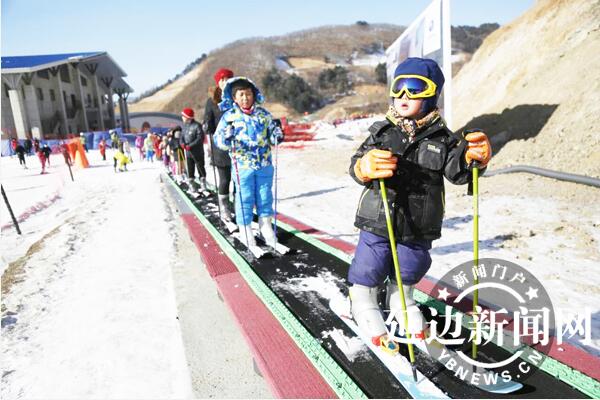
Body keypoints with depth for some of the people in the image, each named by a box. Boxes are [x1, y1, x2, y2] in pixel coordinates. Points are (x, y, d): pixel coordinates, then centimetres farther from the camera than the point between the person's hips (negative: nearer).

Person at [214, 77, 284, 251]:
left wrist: (277, 136, -8)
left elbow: (272, 131, 14)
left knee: (265, 196, 13)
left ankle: (266, 226, 30)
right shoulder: (229, 116, -5)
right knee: (245, 198, 4)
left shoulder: (263, 114, 4)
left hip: (264, 164, 3)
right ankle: (245, 229, 20)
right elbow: (218, 140, -7)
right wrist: (226, 139, -28)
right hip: (242, 166, -3)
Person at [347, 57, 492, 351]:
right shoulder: (382, 133, -5)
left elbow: (456, 172, -11)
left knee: (406, 277, 23)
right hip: (377, 224, -1)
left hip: (419, 229, 2)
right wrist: (365, 167, -39)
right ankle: (369, 319, 35)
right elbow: (356, 165, -15)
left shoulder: (442, 138, -1)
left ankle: (404, 310, 48)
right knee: (367, 275, 11)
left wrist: (473, 156, -32)